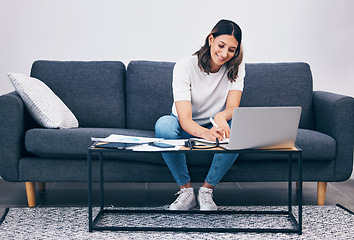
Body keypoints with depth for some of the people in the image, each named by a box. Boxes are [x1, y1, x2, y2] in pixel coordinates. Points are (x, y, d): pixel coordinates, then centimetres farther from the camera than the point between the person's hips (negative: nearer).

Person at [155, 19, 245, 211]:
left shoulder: (235, 66, -9)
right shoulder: (184, 67, -20)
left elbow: (233, 108, -18)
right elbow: (184, 119, -30)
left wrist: (221, 117, -44)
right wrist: (205, 133, -53)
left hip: (215, 129, 2)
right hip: (187, 129, -2)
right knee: (164, 124, -36)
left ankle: (207, 189, -17)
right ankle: (186, 190, -20)